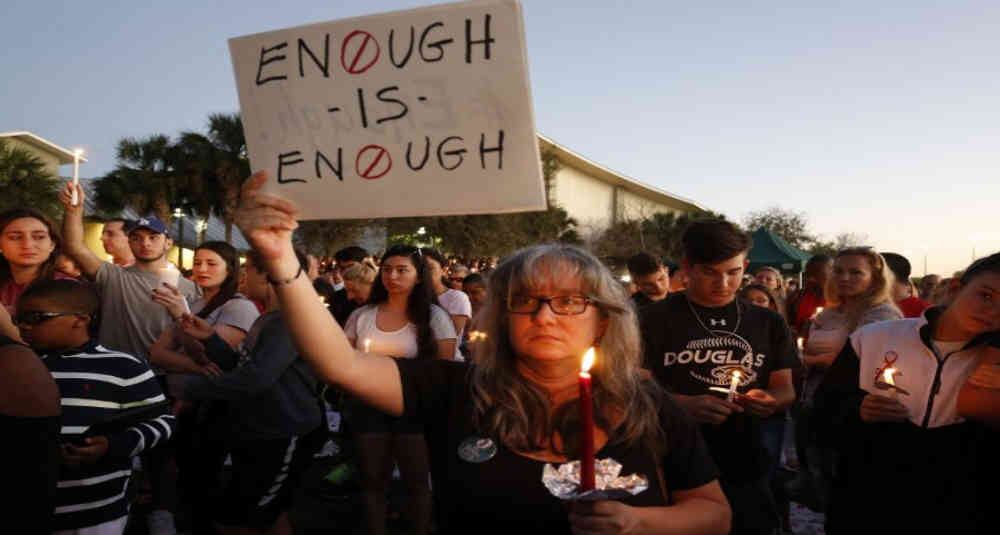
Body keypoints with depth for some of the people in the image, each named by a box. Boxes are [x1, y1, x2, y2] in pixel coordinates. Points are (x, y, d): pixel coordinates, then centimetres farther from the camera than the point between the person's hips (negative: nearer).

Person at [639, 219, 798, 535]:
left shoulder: (768, 324, 7)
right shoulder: (657, 319, -5)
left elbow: (785, 389, 11)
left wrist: (770, 401, -12)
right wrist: (683, 405, -24)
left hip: (746, 473, 3)